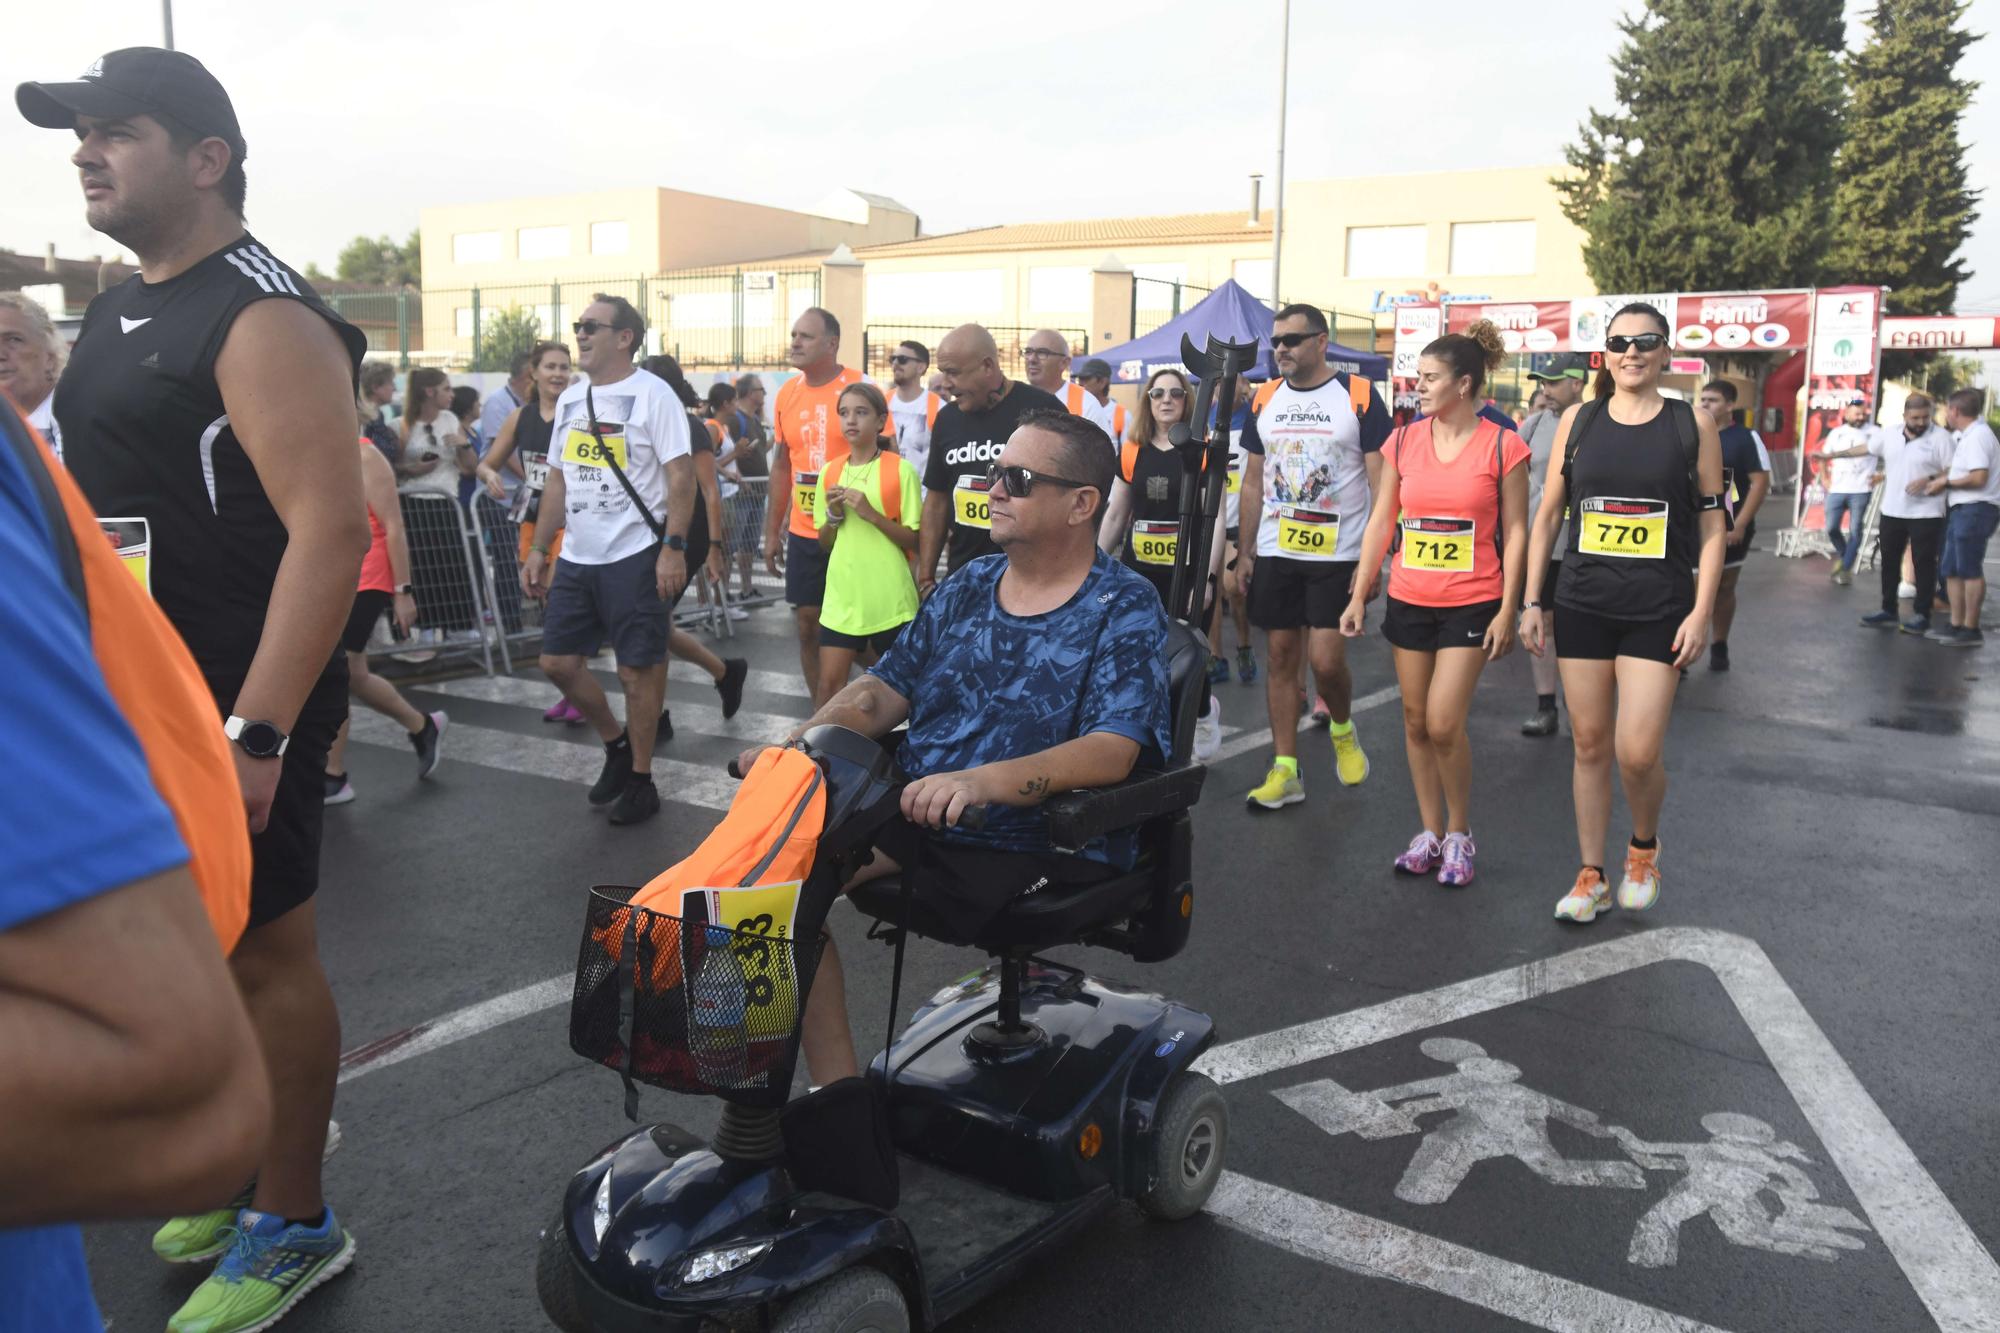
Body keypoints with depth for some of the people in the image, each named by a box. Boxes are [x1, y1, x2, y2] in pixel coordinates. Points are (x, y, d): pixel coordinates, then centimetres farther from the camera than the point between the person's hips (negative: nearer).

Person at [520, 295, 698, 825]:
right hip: (577, 557, 7)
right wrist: (538, 549, 13)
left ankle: (640, 780, 14)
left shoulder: (651, 394, -8)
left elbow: (681, 476, -13)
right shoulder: (570, 398, 13)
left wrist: (673, 548, -20)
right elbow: (558, 480, 17)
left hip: (634, 555, -7)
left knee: (637, 669, 0)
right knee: (558, 661, 8)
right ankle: (616, 744, 30)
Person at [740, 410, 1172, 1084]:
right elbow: (884, 689, 11)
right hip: (915, 817, 7)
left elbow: (1111, 752, -21)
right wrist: (793, 749, -7)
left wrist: (981, 782, -37)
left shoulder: (1125, 608, -8)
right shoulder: (967, 586, 13)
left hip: (1040, 849, -7)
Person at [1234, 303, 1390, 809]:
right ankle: (1285, 771, 13)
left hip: (1337, 555, -4)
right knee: (1280, 655, 5)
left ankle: (1342, 730, 24)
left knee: (1325, 659, -9)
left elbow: (1381, 481, -7)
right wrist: (1244, 552, 9)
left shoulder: (1358, 397, -6)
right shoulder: (1264, 402, 8)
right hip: (1274, 553, 4)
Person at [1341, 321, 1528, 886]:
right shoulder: (1403, 442, 4)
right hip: (1409, 601, 4)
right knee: (1415, 722, 9)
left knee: (1444, 725, -10)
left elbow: (1515, 531, -4)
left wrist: (1508, 610, -8)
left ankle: (1460, 834, 12)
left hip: (1471, 604, -4)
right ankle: (1430, 833, 23)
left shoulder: (1502, 447, -6)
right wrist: (1359, 596, 4)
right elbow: (1380, 522, 7)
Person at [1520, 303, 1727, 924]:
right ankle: (1591, 876, 20)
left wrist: (1701, 613, -6)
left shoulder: (1692, 424, 1)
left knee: (1638, 752, -9)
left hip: (1658, 611, -2)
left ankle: (1644, 847, 22)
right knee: (1590, 744, 7)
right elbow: (1547, 516, 8)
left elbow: (1711, 527, 2)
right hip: (1583, 605, 2)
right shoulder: (1578, 420, 5)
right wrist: (1531, 602, 4)